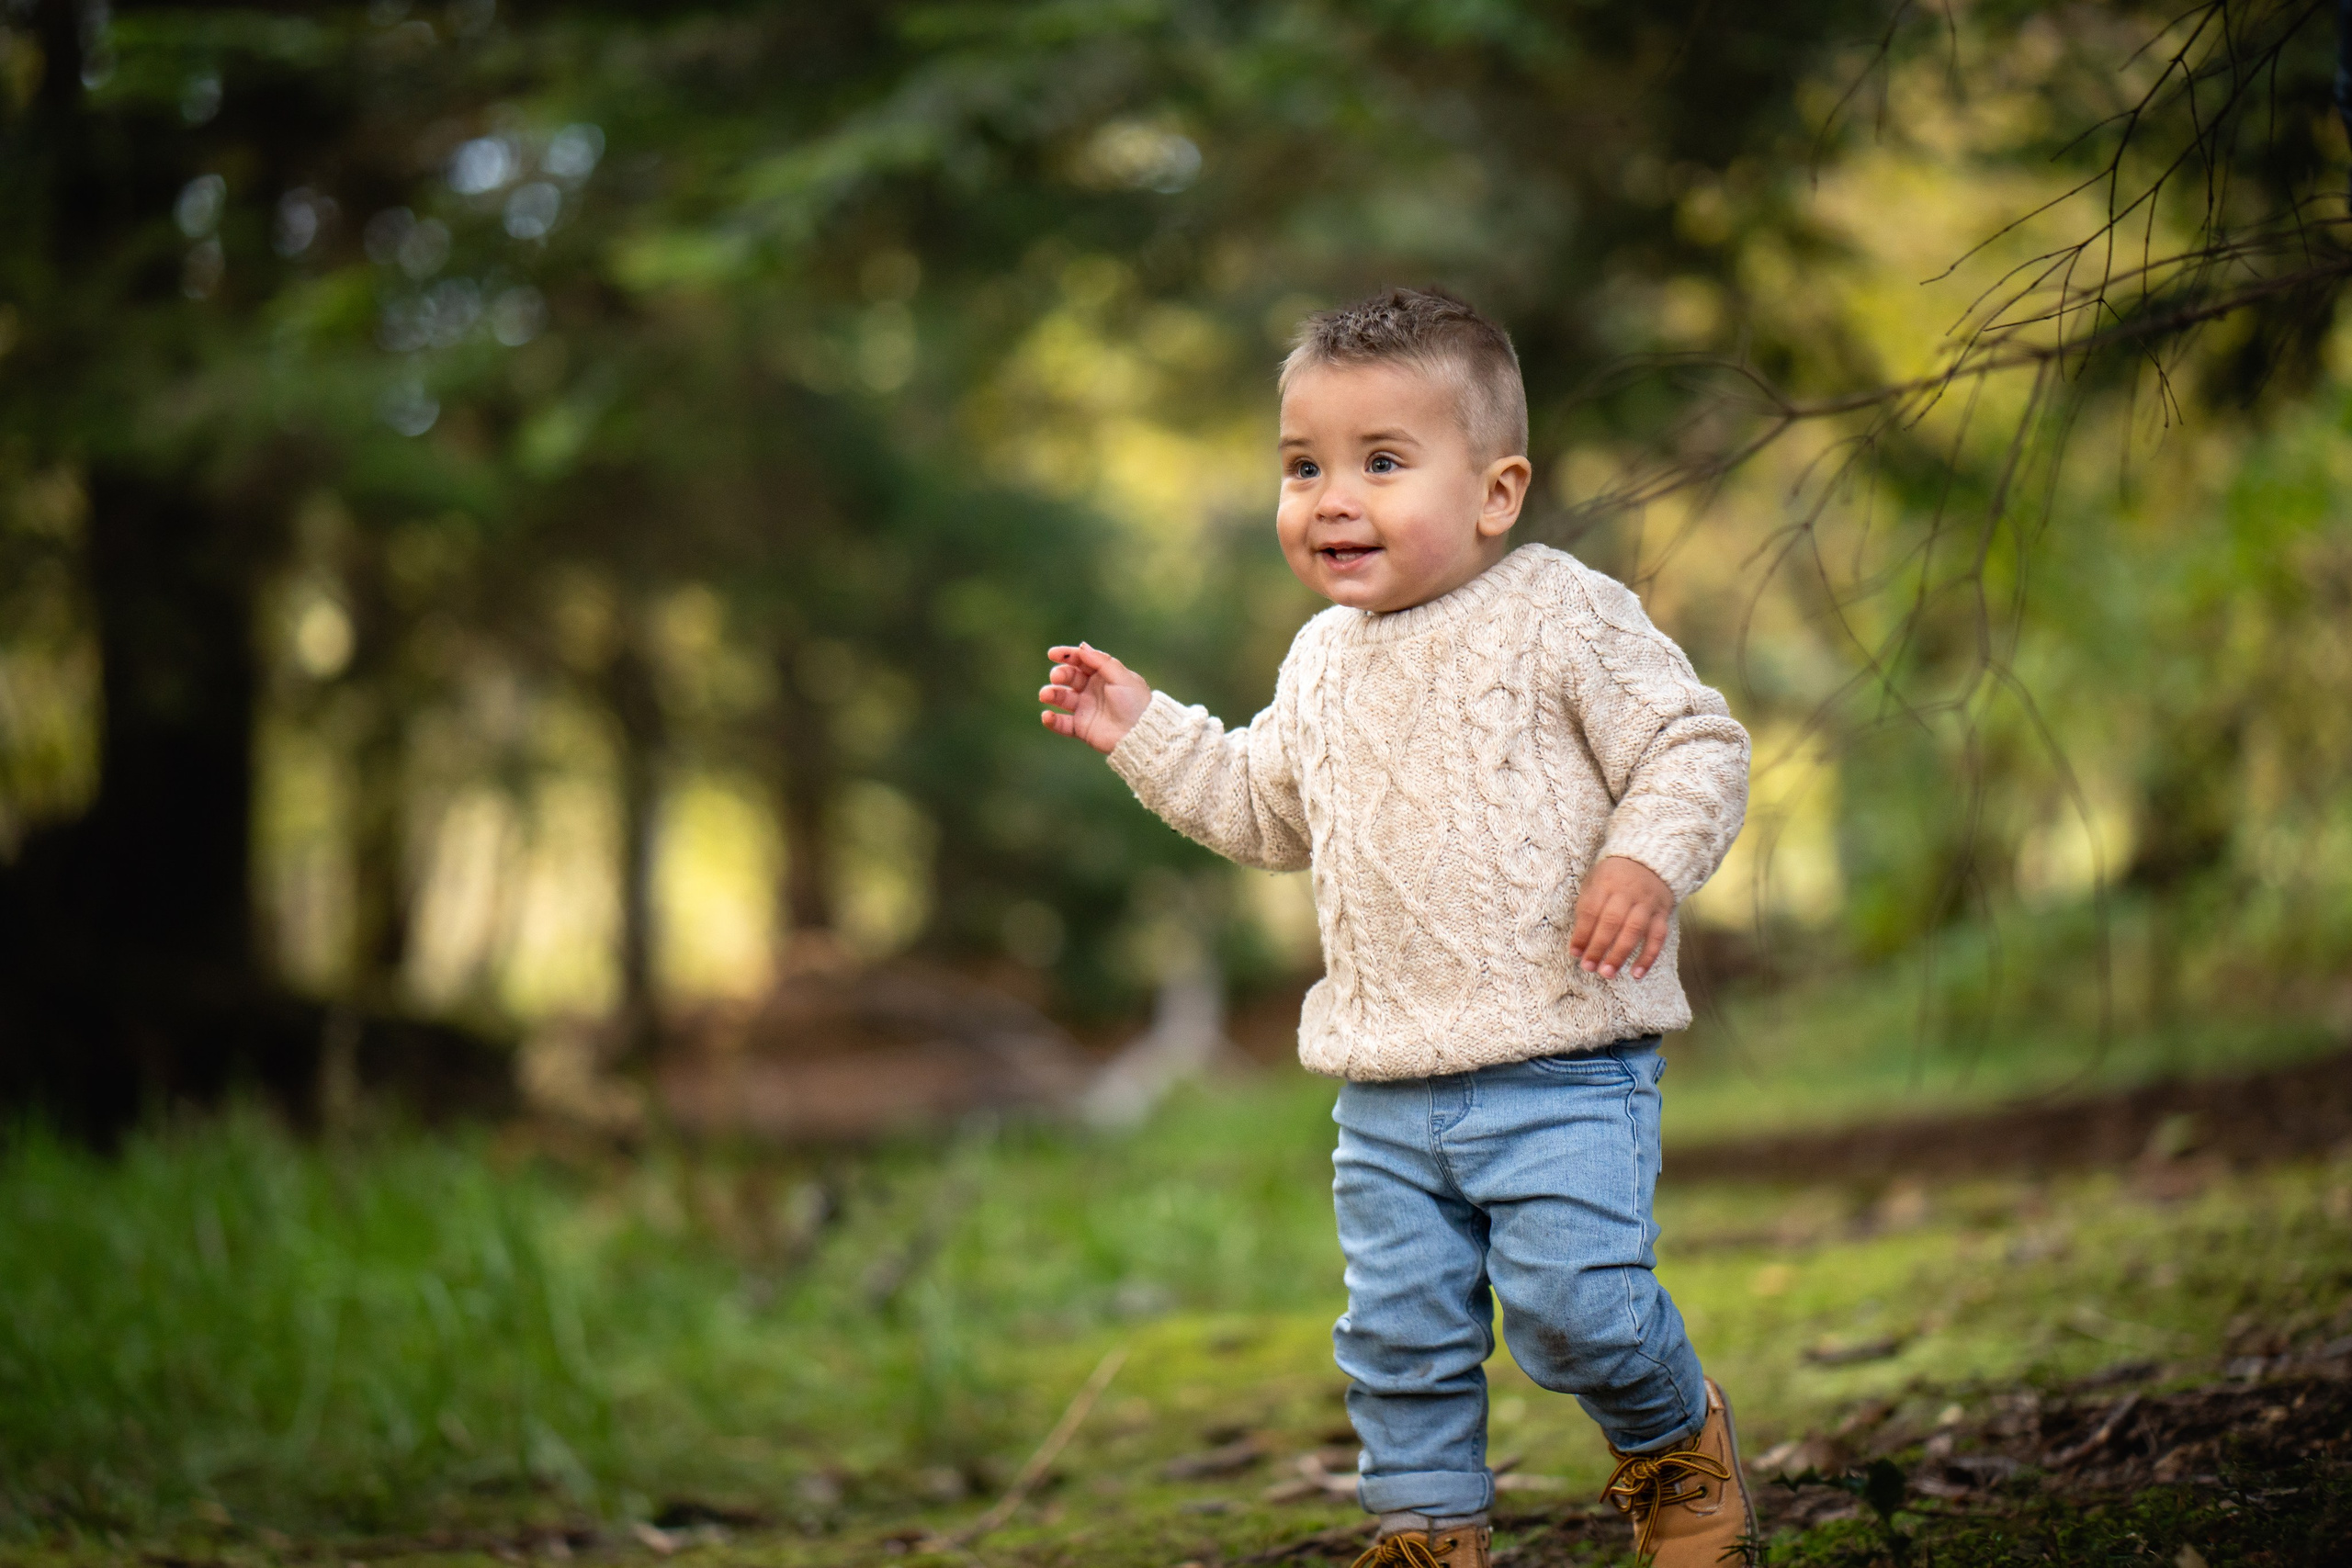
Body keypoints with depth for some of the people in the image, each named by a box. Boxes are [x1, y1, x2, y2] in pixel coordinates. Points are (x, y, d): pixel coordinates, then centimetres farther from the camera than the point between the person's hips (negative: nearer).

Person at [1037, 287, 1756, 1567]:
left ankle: (1677, 1439, 20)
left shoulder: (1561, 619, -8)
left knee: (1576, 1308, -10)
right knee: (1399, 1330, 7)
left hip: (1560, 1064, -6)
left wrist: (1649, 856, -25)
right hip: (1388, 1085, 6)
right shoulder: (1324, 659, 13)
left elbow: (1694, 744, -8)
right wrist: (1146, 735, 19)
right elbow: (1269, 811, 27)